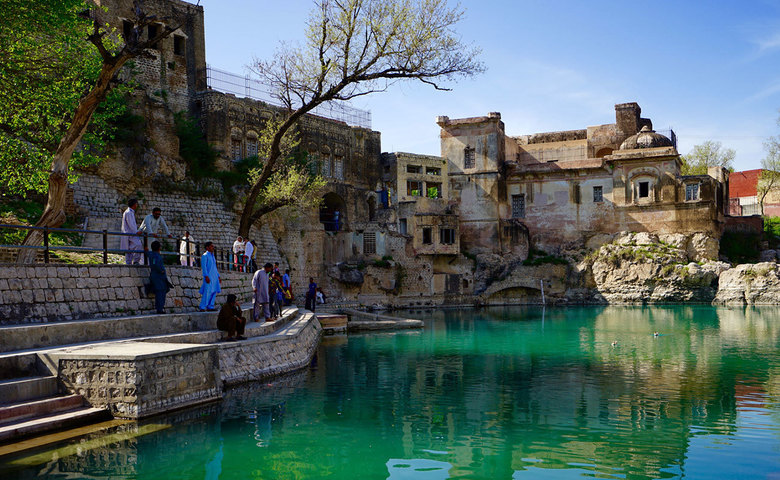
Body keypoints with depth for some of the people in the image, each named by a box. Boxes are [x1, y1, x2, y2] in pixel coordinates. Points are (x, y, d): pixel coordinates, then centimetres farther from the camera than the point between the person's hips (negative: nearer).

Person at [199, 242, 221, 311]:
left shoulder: (212, 256, 21)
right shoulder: (205, 255, -5)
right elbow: (203, 266, -12)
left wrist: (218, 276, 21)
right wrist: (206, 276, -20)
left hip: (214, 277, 8)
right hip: (208, 277, -8)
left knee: (214, 292, 6)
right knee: (207, 292, -13)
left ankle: (210, 306, 11)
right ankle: (202, 307, -11)